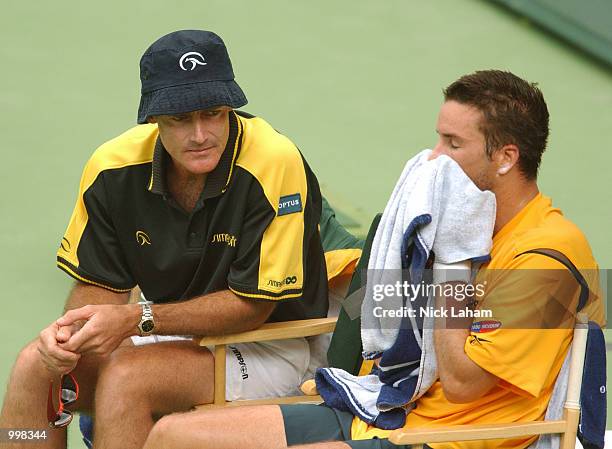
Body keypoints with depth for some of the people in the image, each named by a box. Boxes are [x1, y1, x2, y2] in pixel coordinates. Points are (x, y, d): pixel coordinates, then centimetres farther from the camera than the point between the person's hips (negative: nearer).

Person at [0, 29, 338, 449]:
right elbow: (101, 284, 4)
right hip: (174, 335, 5)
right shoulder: (114, 167, -6)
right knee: (36, 364, -16)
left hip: (272, 346, -5)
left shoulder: (275, 163, -22)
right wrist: (72, 329, -20)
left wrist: (136, 319, -25)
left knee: (126, 375, -29)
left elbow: (253, 305, -18)